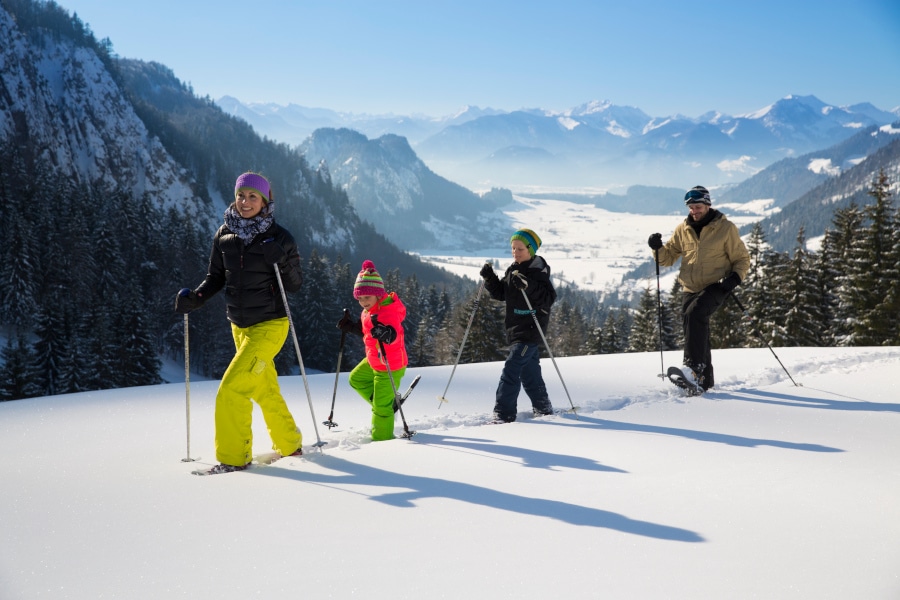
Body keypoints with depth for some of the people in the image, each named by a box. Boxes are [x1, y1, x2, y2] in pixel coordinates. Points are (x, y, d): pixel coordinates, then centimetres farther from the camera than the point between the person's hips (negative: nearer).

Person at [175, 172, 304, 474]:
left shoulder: (279, 238, -12)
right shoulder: (224, 235, 1)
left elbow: (295, 285, -9)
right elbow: (216, 277, 10)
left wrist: (284, 264, -28)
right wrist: (195, 297, -7)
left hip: (270, 325, -6)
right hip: (240, 326, 6)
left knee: (231, 388, -14)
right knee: (265, 390, 19)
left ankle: (233, 457, 0)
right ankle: (289, 445, 37)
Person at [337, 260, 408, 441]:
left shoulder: (389, 312, -27)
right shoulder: (368, 312, 3)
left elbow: (393, 335, -42)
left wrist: (385, 333, -63)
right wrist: (351, 326, 9)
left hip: (390, 367, -10)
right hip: (373, 362, 10)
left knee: (381, 406, -4)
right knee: (356, 379, 29)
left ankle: (382, 438, 14)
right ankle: (388, 403, 30)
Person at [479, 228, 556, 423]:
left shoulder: (538, 270, -11)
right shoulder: (512, 270, 12)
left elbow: (549, 298, -22)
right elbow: (500, 294, 16)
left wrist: (528, 286, -35)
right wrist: (489, 278, 0)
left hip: (531, 328, -9)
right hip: (515, 329, 9)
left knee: (511, 369, -15)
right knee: (529, 372, 16)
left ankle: (503, 414, -14)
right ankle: (543, 410, 30)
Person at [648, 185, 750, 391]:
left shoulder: (725, 228, -4)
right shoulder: (683, 229, 7)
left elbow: (742, 259, 2)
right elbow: (668, 257, 13)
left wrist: (735, 277, -17)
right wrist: (658, 248, -8)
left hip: (716, 286, -5)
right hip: (690, 289, 6)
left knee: (694, 314, -30)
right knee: (692, 328, 5)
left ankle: (695, 367, -33)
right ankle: (705, 378, 18)